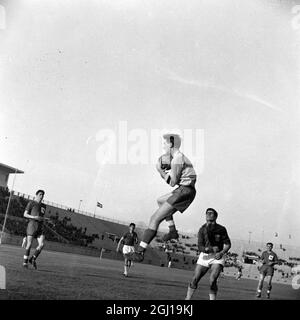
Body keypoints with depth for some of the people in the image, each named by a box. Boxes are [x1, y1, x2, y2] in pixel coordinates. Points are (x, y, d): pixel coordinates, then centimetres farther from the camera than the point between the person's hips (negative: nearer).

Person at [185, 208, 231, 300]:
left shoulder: (221, 229, -3)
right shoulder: (202, 230, 0)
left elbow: (228, 244, 1)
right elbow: (200, 247, -5)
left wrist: (221, 253, -16)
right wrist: (210, 249, -23)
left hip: (217, 257, -2)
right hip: (204, 256, 2)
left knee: (212, 280, -18)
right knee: (195, 279, -1)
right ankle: (187, 298, 12)